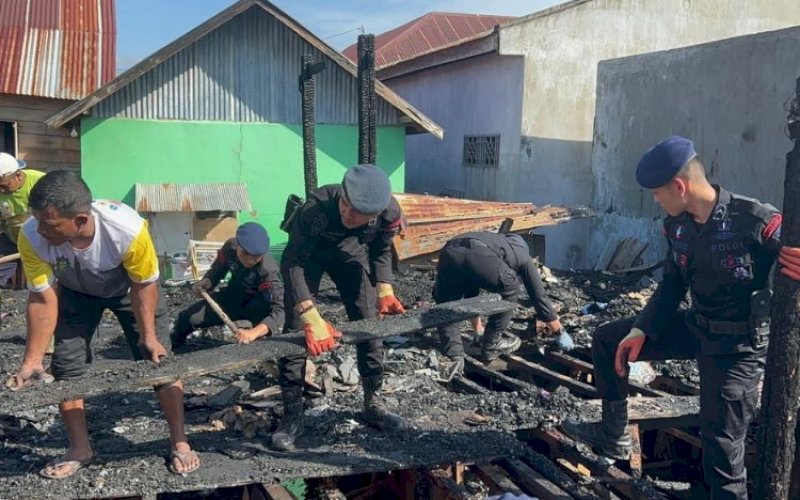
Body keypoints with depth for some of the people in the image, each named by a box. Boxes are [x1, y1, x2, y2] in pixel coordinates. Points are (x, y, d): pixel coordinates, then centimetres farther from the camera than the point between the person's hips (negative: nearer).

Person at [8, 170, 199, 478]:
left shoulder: (128, 229, -43)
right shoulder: (32, 237, -36)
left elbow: (143, 285, -24)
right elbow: (43, 298, -24)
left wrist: (149, 335, -22)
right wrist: (33, 359, -25)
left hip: (131, 287, -2)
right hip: (76, 293, 3)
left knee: (159, 359, -5)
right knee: (65, 366, 0)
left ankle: (179, 442, 12)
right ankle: (80, 448, 18)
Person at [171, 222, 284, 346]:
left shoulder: (269, 271, -39)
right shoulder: (230, 246, -23)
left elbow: (278, 310, -47)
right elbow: (217, 270, -3)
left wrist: (254, 332, -64)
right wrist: (205, 283, -26)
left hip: (259, 307, -4)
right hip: (233, 297, 5)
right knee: (187, 317, -3)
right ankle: (172, 345, 34)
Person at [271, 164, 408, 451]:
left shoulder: (389, 214, -31)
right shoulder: (317, 206, -43)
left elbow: (381, 250, -7)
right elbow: (293, 262, -40)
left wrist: (384, 291, -18)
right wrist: (312, 318, -50)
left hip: (351, 250, 3)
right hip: (310, 250, -3)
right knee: (296, 327, -11)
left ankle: (373, 403, 18)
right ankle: (292, 415, -1)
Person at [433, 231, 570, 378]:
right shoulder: (522, 255, 36)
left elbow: (471, 294, 55)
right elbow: (539, 297, 36)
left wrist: (478, 331, 66)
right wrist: (561, 333, 47)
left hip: (449, 254, 4)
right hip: (480, 258, -4)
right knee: (510, 291, 27)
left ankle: (454, 358, 9)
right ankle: (491, 344, 30)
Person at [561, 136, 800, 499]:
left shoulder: (757, 221, -24)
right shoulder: (677, 225, -2)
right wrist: (641, 331, 2)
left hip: (738, 342, -7)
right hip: (696, 326, 8)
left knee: (721, 443, -6)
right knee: (607, 340, 14)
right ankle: (613, 436, 26)